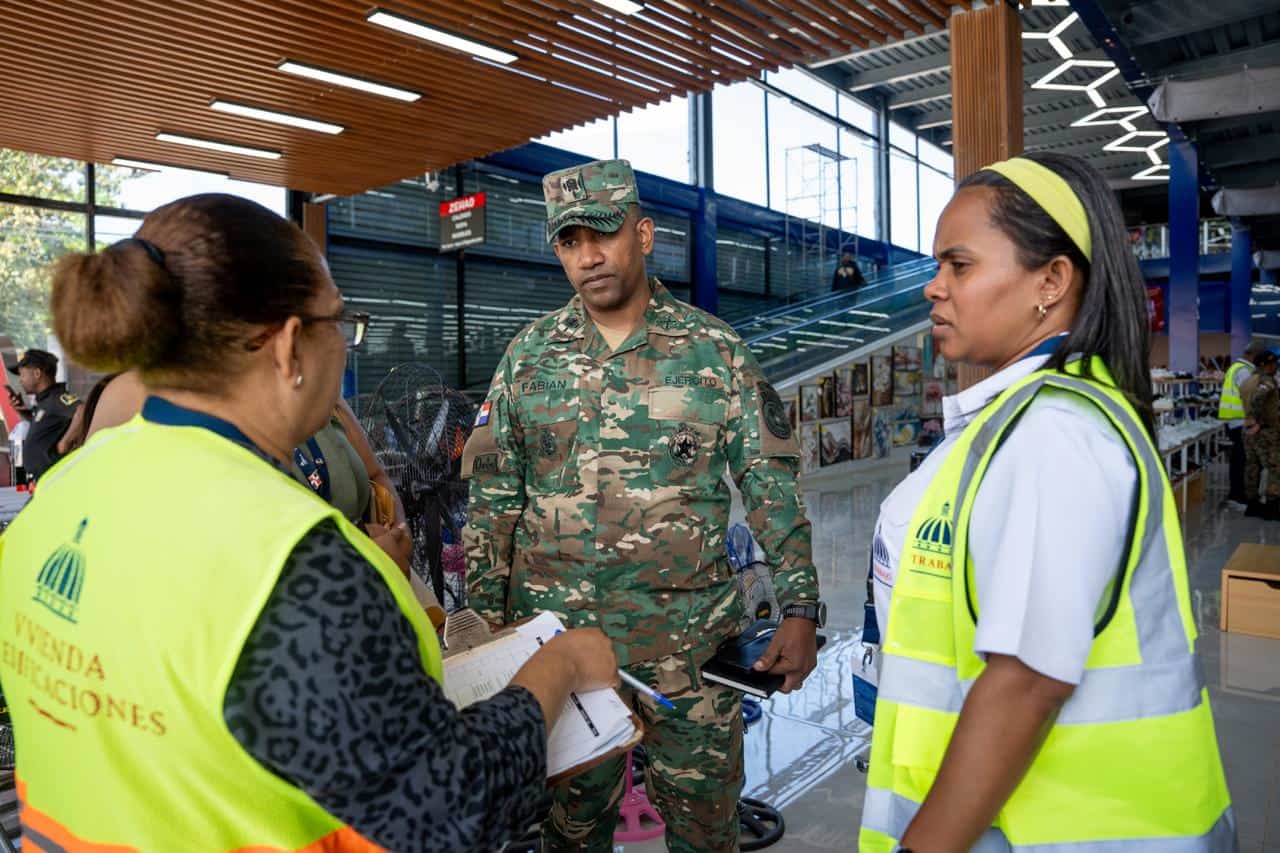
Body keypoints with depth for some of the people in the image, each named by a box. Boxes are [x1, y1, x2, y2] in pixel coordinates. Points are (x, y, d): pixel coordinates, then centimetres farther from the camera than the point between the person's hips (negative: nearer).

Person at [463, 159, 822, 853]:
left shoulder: (716, 351, -2)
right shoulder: (529, 354, 3)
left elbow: (773, 487, -1)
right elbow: (491, 498, 5)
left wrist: (800, 609, -6)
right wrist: (485, 620, 4)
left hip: (692, 642, -1)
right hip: (557, 638, 2)